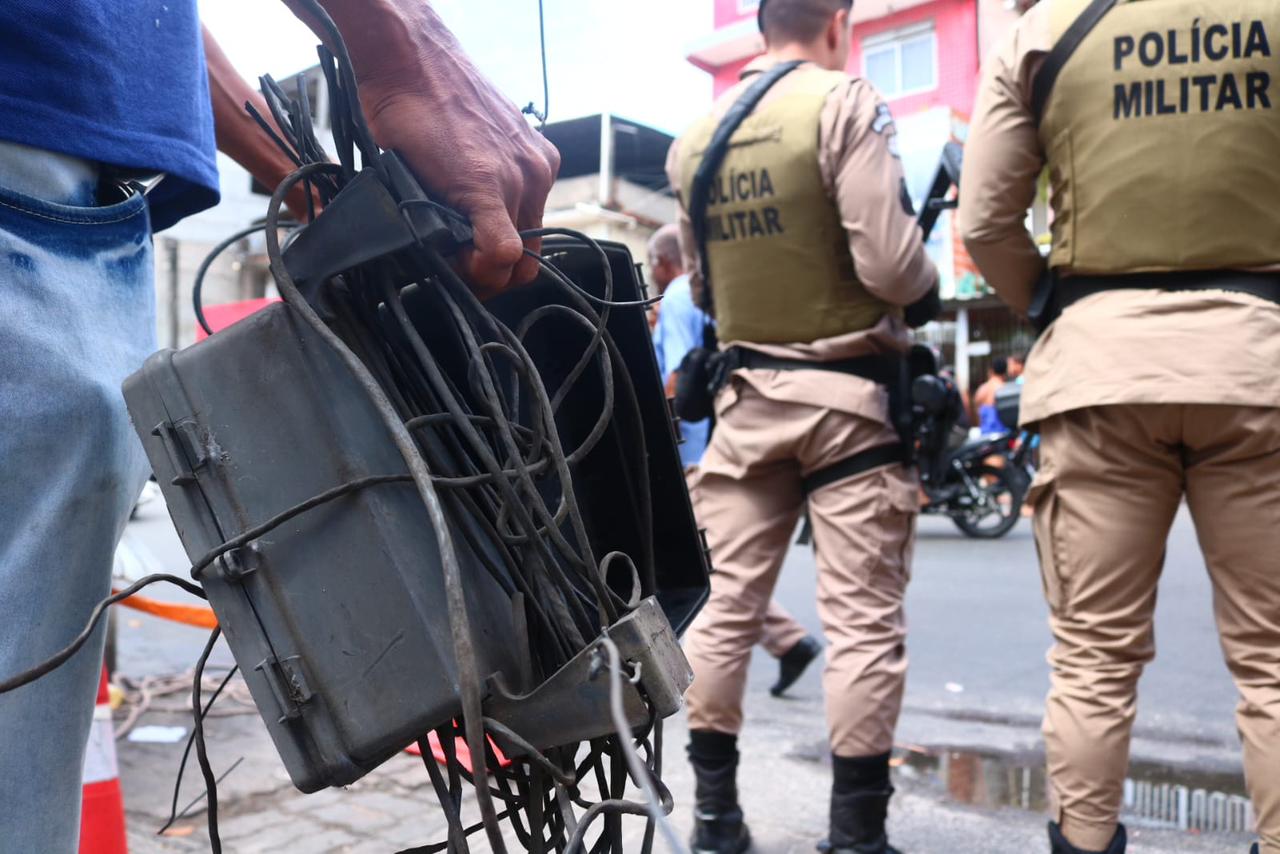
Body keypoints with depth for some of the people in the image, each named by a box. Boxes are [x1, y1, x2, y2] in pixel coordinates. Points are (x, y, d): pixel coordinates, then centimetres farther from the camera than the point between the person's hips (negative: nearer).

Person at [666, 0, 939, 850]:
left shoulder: (695, 137, 10)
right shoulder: (846, 103, -8)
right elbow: (889, 264, -16)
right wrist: (929, 281, 5)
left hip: (747, 391, 6)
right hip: (847, 393, -5)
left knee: (726, 604, 10)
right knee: (864, 621, 3)